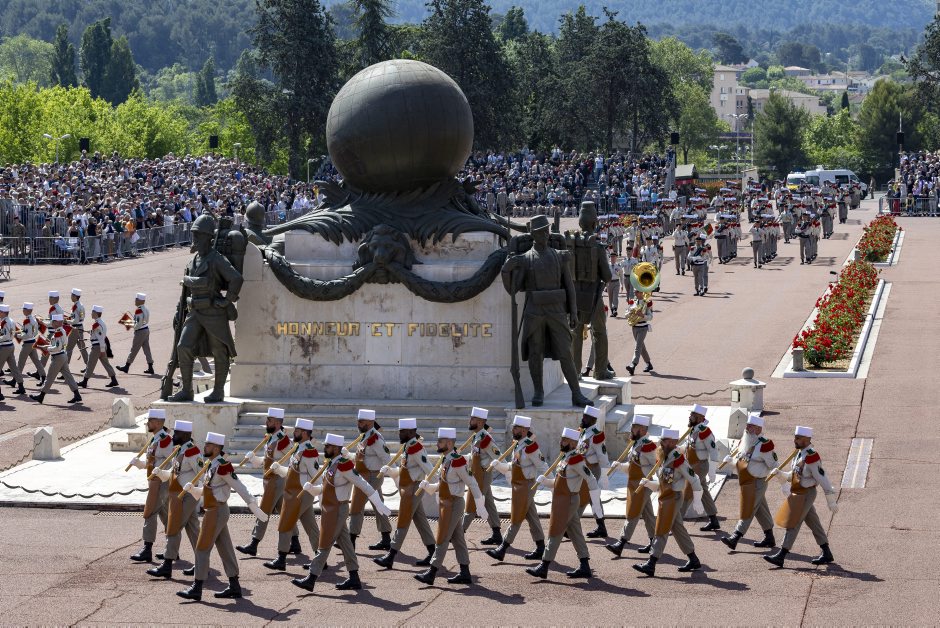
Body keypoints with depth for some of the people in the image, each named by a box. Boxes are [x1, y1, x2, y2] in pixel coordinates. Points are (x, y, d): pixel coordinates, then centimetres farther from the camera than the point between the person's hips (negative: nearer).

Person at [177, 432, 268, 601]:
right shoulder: (212, 465, 12)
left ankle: (196, 588, -5)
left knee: (202, 549, -7)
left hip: (217, 511, -10)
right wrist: (191, 489, 2)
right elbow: (205, 491, 20)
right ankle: (234, 587, 18)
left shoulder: (222, 466, -17)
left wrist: (254, 507, -17)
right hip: (215, 510, 10)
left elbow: (239, 487, -17)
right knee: (225, 549, 12)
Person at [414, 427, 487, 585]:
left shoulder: (457, 461, -19)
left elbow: (472, 483, -18)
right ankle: (465, 574, 17)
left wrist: (480, 507, -19)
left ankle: (431, 574, -3)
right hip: (445, 503, 9)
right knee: (457, 539, 12)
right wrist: (427, 486, -1)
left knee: (442, 539, -6)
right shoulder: (446, 460, 9)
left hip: (453, 504, -9)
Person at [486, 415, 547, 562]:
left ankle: (502, 549, -3)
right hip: (518, 485, 9)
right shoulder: (517, 445, 9)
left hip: (526, 486, -9)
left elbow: (542, 466, -16)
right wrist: (497, 465, 6)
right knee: (531, 517, 13)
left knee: (516, 519, -4)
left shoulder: (530, 446, -19)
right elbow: (512, 466, 16)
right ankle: (540, 549, 20)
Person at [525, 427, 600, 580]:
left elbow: (591, 480, -22)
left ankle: (543, 568, 1)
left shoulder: (576, 459, -18)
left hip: (567, 502, -9)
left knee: (555, 534, -4)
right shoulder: (566, 458, 11)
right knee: (575, 534, 10)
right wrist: (544, 481, 5)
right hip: (565, 500, 9)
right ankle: (585, 567, 13)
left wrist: (596, 504, -23)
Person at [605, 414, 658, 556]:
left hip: (642, 486, -9)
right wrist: (619, 465, 3)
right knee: (647, 514, 15)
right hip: (633, 485, 9)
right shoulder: (635, 444, 10)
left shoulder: (647, 446, -18)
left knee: (632, 515, -7)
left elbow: (656, 466, -15)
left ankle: (621, 544, -8)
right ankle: (654, 543, 22)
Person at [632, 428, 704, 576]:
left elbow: (693, 479, -14)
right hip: (665, 498, 9)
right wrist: (648, 483, -2)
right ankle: (693, 561, 24)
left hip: (673, 498, -9)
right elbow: (660, 483, 16)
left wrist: (697, 500, -9)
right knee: (678, 529, 15)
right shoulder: (664, 458, 12)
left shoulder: (678, 459, -16)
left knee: (661, 531, -9)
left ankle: (651, 565, -9)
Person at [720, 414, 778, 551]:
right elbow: (739, 461, 20)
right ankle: (769, 538, 27)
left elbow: (773, 465, -13)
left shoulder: (764, 445, -16)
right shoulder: (744, 442, 7)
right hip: (746, 483, 8)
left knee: (748, 511, -8)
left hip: (757, 482, -8)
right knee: (761, 511, 17)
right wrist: (730, 459, -1)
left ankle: (735, 538, -12)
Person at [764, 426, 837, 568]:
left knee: (793, 524, -7)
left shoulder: (811, 457, -22)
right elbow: (794, 475, 18)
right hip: (798, 494, 9)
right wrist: (780, 474, -1)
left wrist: (831, 501, -17)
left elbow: (823, 479, -20)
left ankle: (781, 556, -5)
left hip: (806, 494, -9)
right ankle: (827, 554, 24)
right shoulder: (799, 453, 8)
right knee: (813, 523, 15)